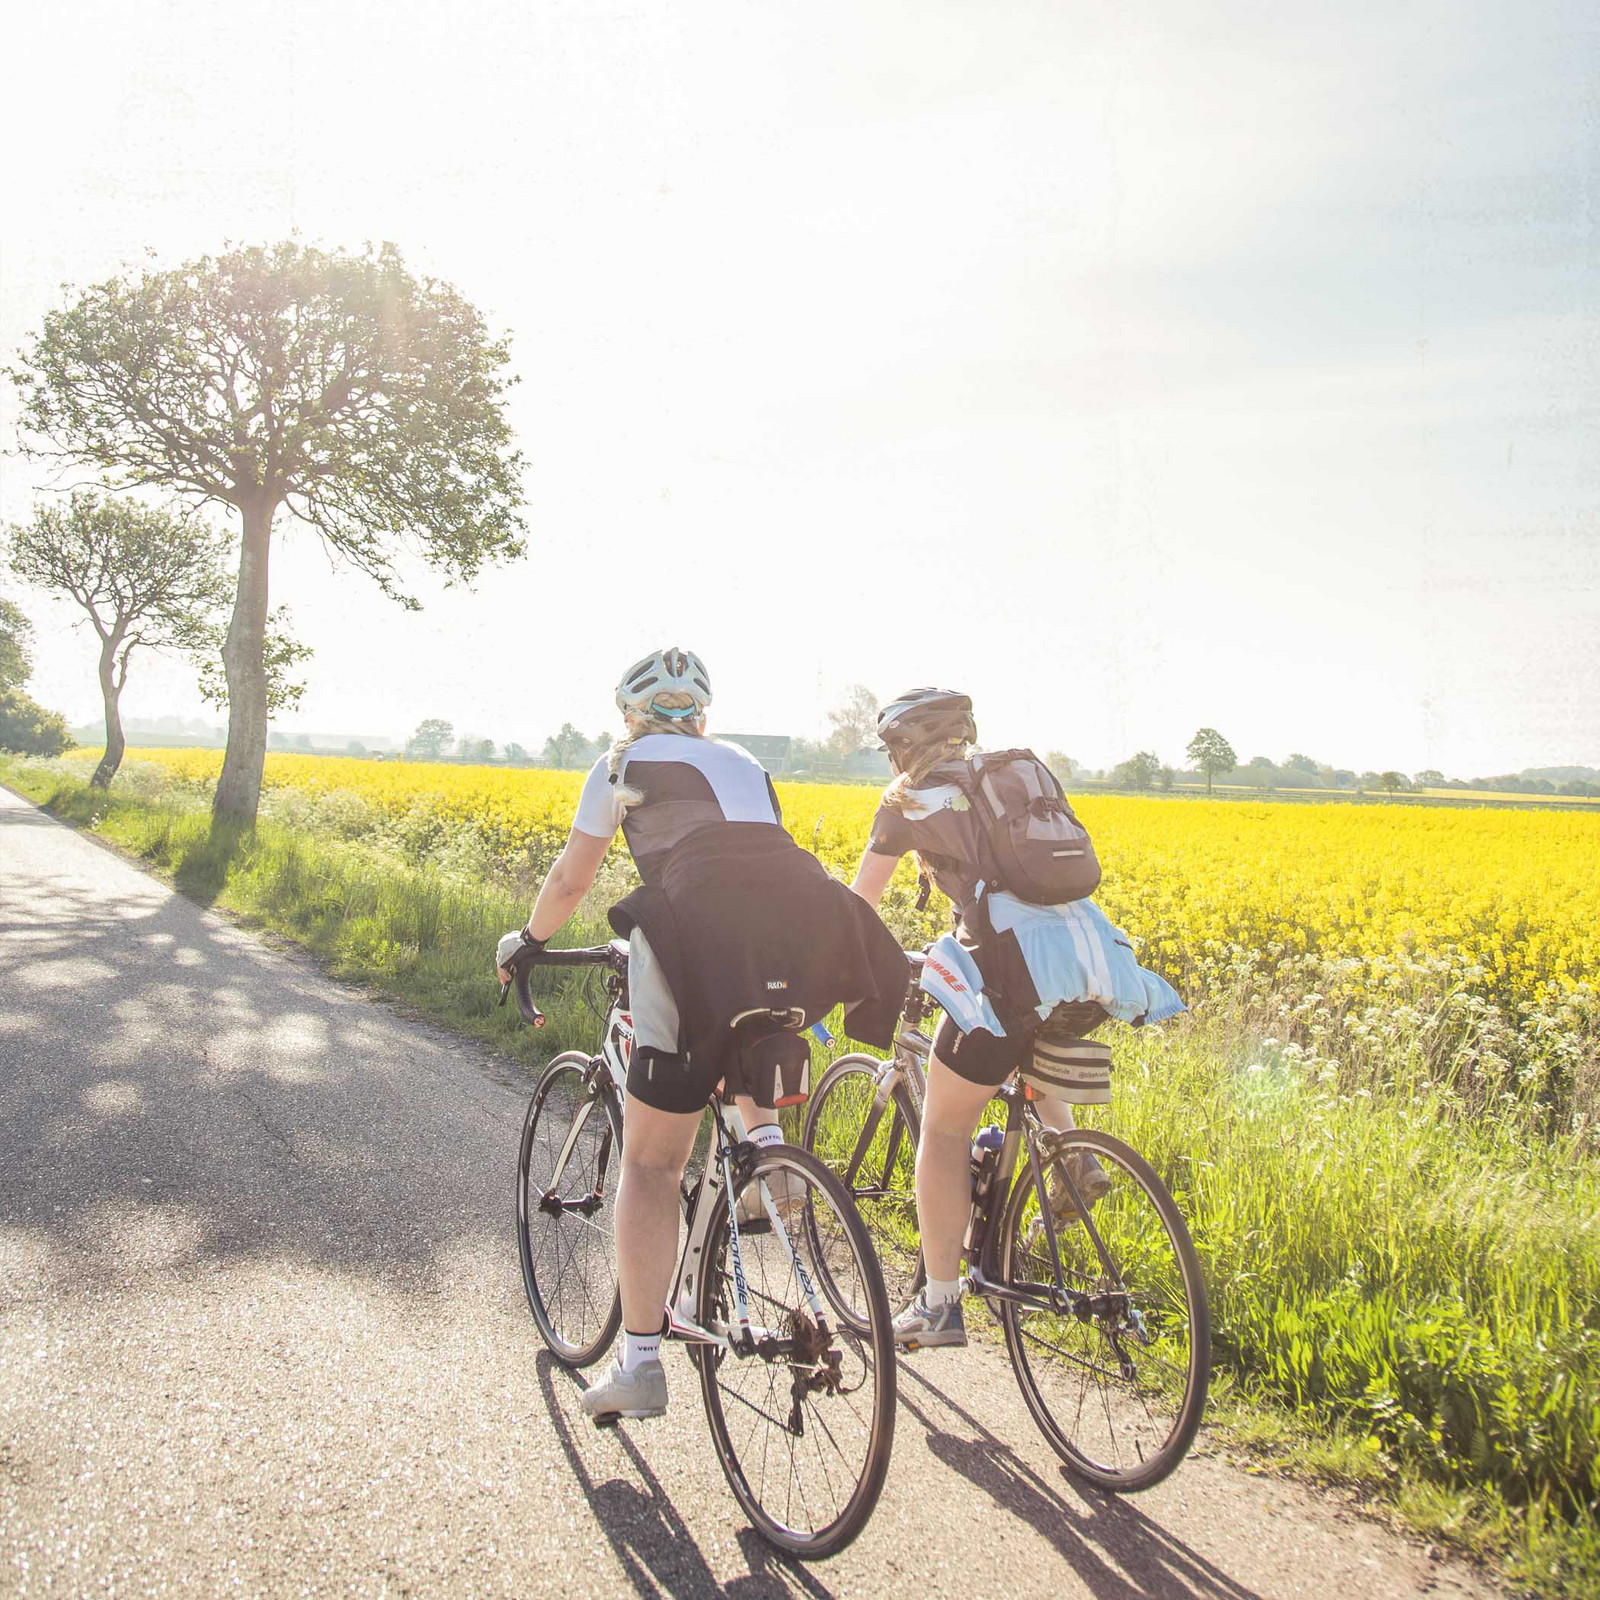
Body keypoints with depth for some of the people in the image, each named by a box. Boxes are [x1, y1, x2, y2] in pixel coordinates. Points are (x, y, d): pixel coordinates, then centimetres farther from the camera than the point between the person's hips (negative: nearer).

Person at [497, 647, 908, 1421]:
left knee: (651, 1162, 7)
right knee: (749, 1026, 41)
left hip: (706, 928, -4)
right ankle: (766, 1141, 17)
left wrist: (529, 939, 42)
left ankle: (639, 1365, 9)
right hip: (807, 916, 5)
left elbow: (570, 878, 23)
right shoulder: (744, 762, 33)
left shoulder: (620, 764, 21)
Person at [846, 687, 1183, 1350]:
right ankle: (1074, 1154, 19)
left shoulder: (909, 801, 9)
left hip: (1012, 968, -6)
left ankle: (939, 1305, 14)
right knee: (1031, 1040, 39)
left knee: (943, 1131, 11)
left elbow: (859, 904, 14)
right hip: (1092, 971, 6)